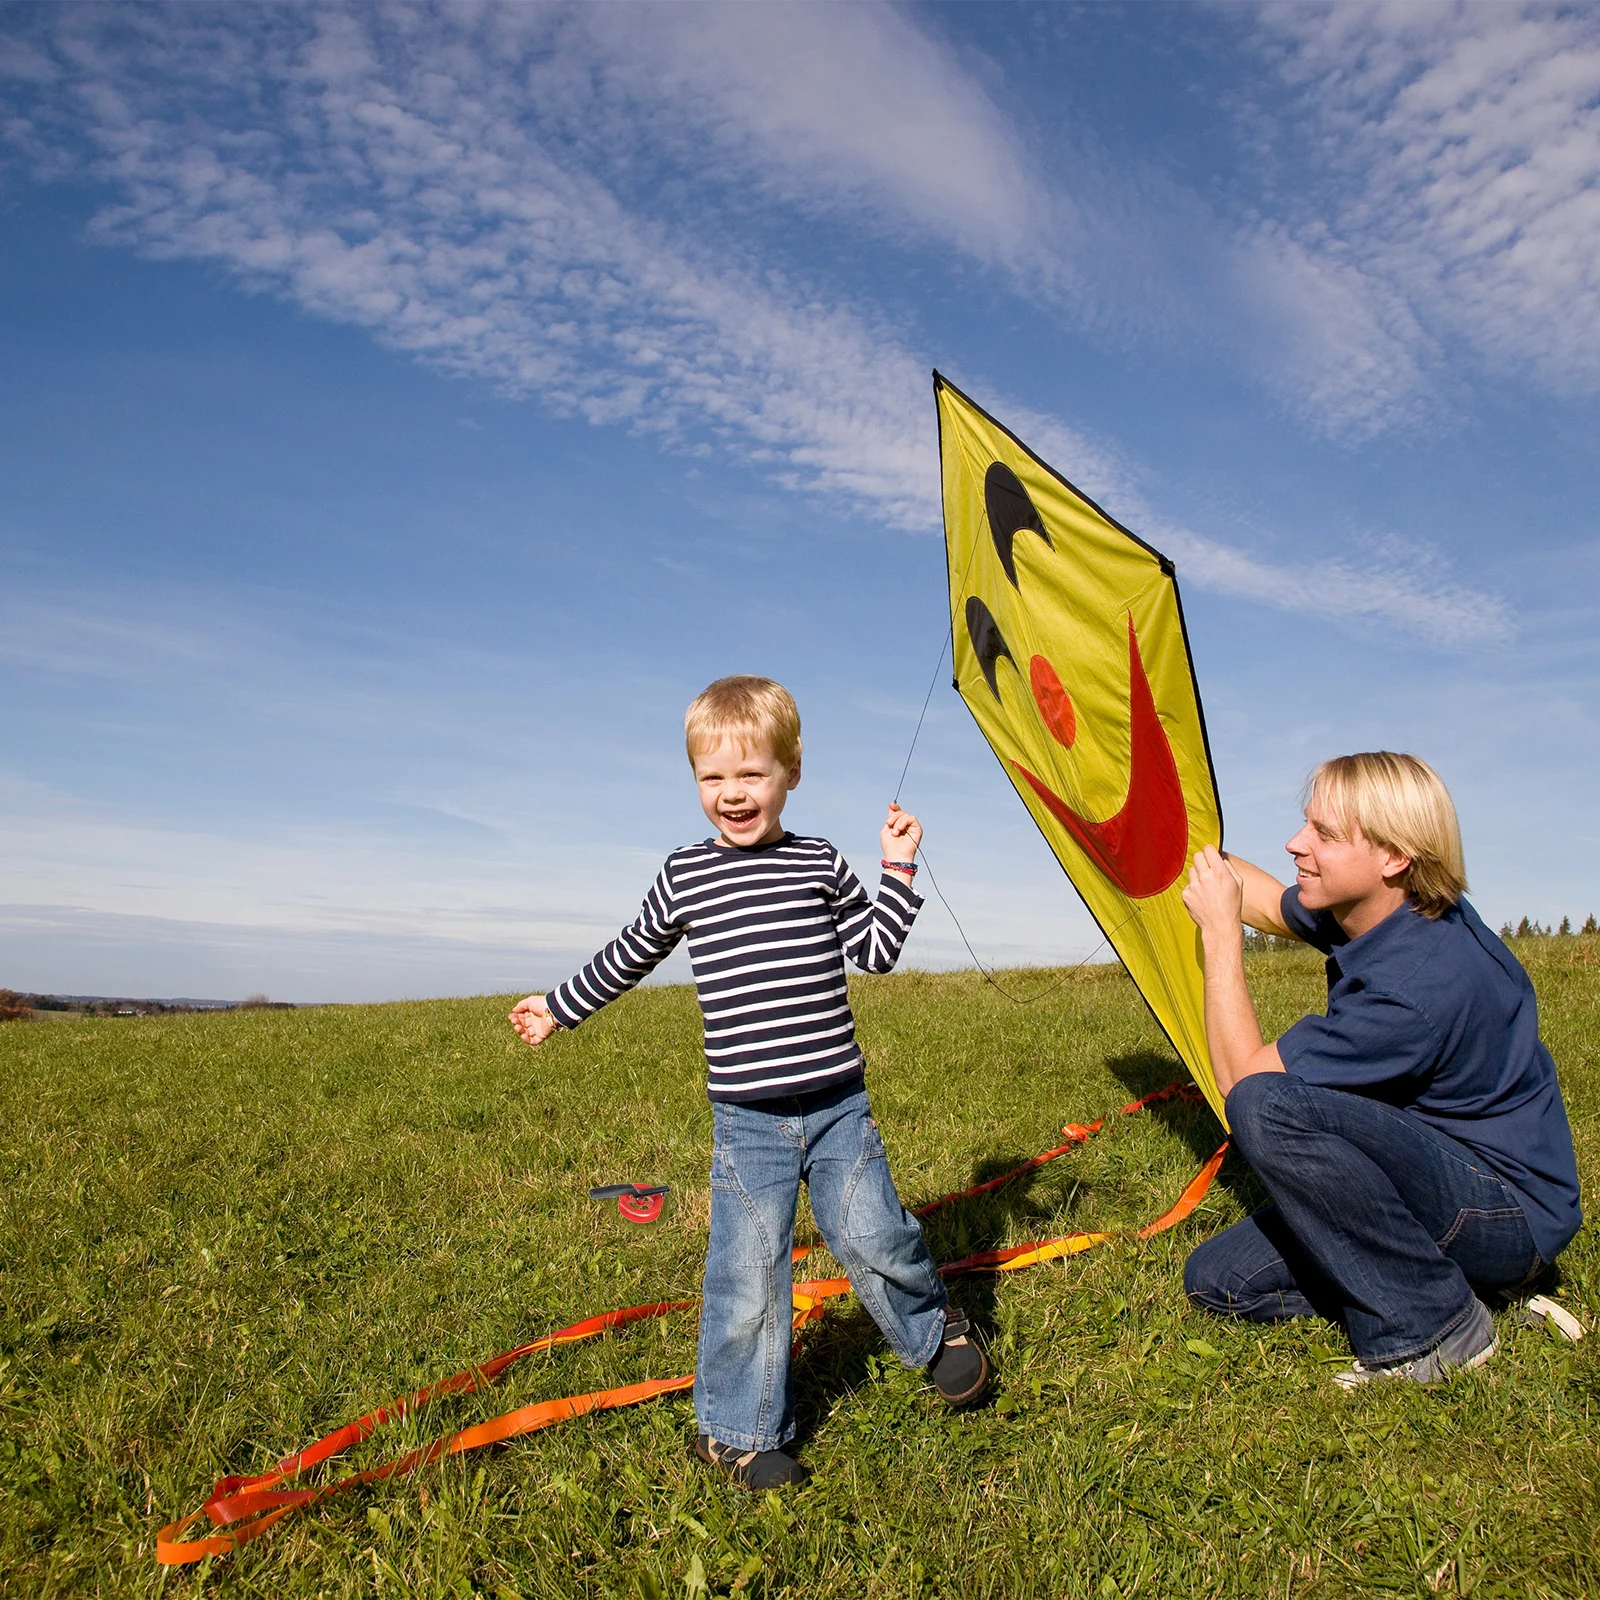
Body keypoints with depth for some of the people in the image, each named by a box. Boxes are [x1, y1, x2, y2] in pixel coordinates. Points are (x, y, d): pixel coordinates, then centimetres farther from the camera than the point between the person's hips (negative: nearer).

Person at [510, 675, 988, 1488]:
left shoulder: (820, 864, 3)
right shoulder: (684, 876, 2)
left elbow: (876, 951, 10)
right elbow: (629, 956, 18)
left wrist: (899, 869, 2)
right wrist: (559, 1008, 27)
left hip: (839, 1106, 0)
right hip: (747, 1119, 0)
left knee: (871, 1235, 1)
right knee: (748, 1269, 2)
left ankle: (935, 1327, 34)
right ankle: (738, 1429, 22)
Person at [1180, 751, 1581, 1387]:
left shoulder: (1419, 986, -32)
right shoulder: (1375, 911, -5)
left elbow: (1242, 1077, -24)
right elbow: (1269, 903, 18)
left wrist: (1220, 931, -19)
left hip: (1513, 1218, -8)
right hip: (1440, 1179, 8)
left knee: (1265, 1104, -33)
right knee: (1215, 1279, 0)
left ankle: (1431, 1320, -16)